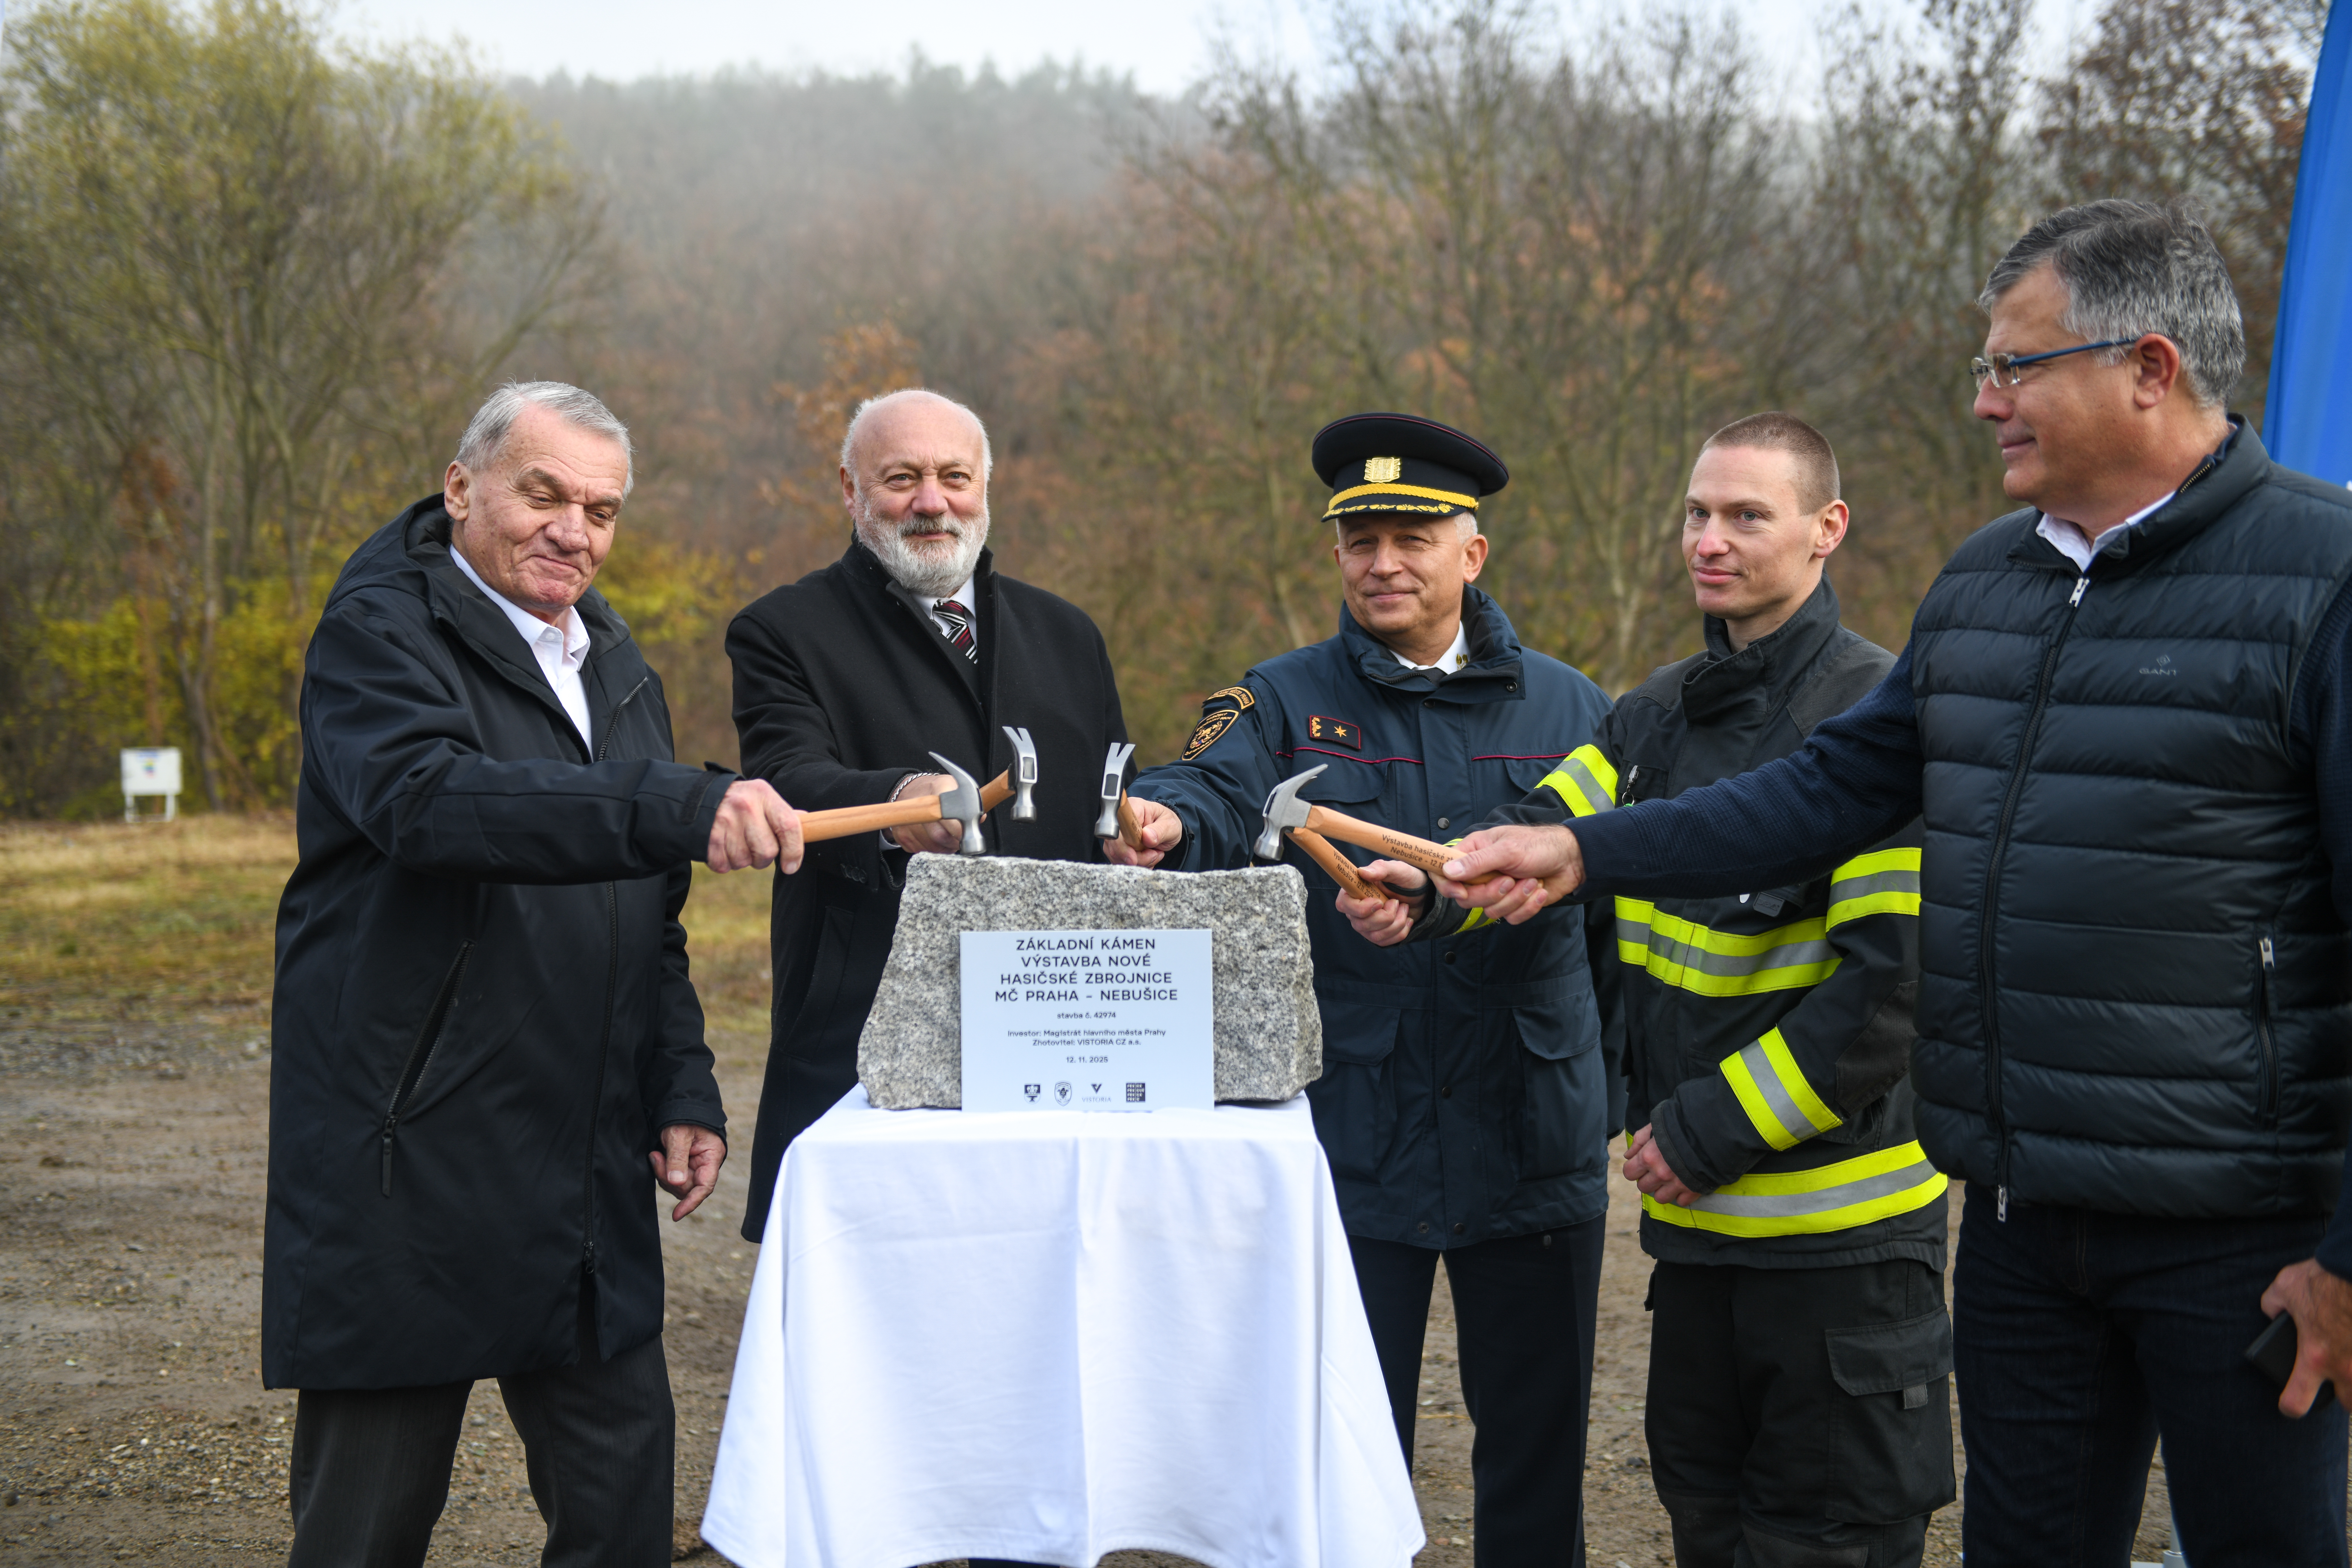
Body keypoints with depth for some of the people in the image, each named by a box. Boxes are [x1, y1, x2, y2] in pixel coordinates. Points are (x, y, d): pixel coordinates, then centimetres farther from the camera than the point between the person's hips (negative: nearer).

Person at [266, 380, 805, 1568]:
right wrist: (682, 810, -39)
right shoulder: (378, 633, -7)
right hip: (409, 1169, -7)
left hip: (589, 1176, 7)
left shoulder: (611, 661, 18)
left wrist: (682, 1090, 13)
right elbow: (432, 801, -29)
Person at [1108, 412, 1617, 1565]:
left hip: (1530, 1144, 2)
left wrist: (1628, 1090, 4)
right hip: (1350, 1151, -1)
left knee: (1537, 1447, 11)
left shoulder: (1565, 708, 8)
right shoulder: (1287, 703, 3)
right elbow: (1221, 792, -16)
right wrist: (1165, 821, -41)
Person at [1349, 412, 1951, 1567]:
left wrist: (1710, 1130, -17)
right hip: (1699, 1217, 7)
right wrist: (1426, 890, -20)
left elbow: (1895, 981, -19)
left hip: (1839, 1234, -7)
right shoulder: (1659, 715, 11)